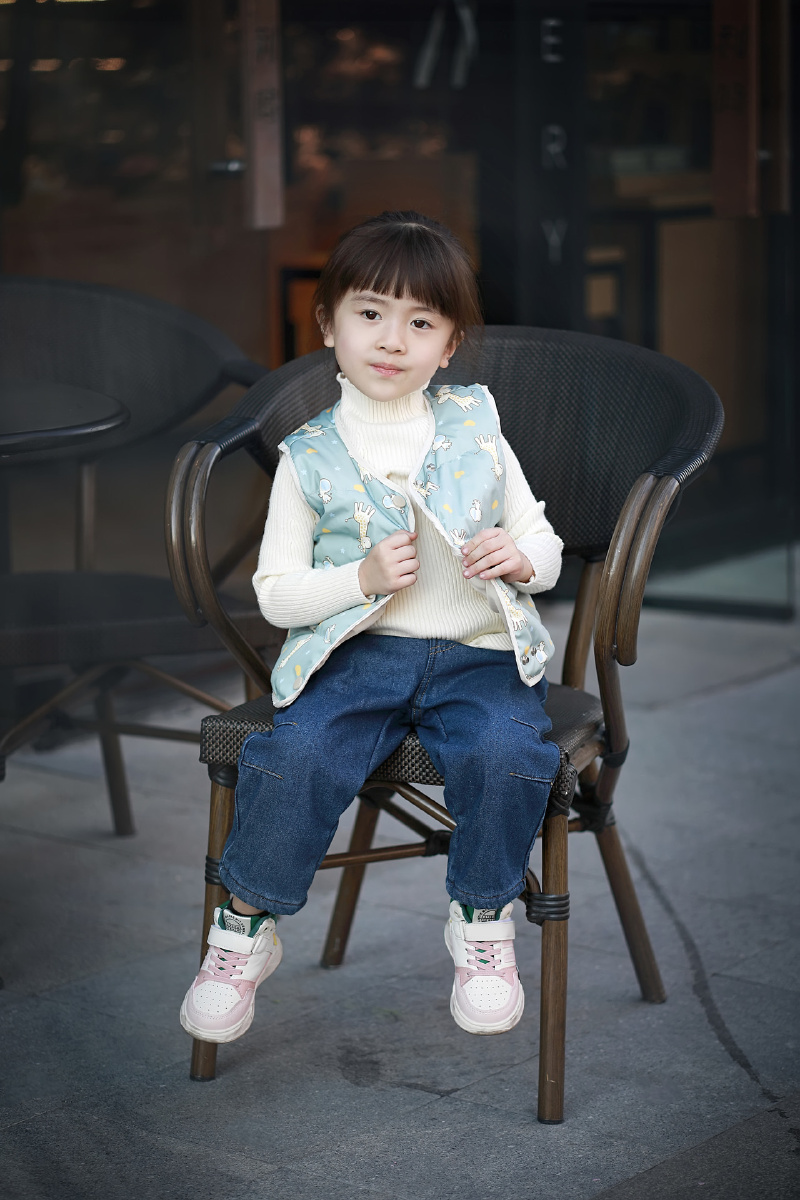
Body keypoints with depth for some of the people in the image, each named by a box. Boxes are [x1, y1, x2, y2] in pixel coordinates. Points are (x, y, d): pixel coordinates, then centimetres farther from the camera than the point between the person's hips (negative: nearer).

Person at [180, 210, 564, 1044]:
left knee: (507, 753, -30)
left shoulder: (475, 432, 9)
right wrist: (364, 578, -13)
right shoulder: (308, 457, 4)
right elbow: (274, 592, 4)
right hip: (356, 652, -1)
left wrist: (520, 557, -10)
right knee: (296, 755, -28)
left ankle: (482, 921, -5)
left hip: (478, 654, 1)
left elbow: (545, 547, 15)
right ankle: (244, 929, -4)